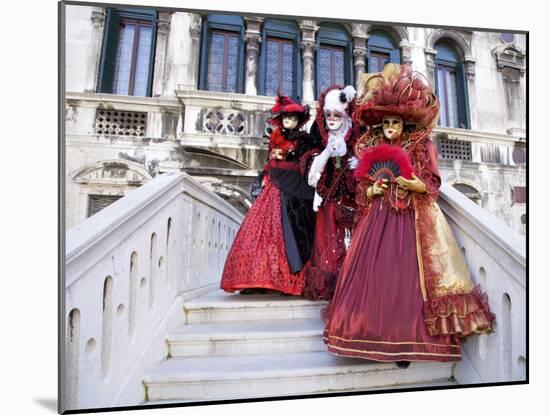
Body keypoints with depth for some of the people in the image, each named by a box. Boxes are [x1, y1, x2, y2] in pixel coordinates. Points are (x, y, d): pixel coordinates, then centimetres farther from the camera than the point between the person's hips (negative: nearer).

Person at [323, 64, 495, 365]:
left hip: (412, 219, -3)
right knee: (373, 272, -2)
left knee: (406, 274, -8)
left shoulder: (422, 147, 5)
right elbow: (362, 190, 14)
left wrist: (416, 185, -18)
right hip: (379, 218, 3)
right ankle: (374, 333, 9)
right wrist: (372, 189, -7)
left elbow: (433, 185, 1)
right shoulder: (372, 150, 13)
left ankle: (405, 340, 2)